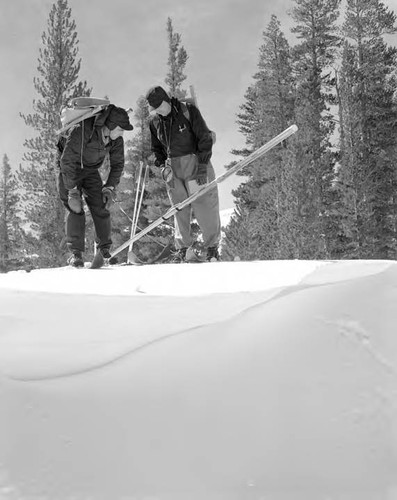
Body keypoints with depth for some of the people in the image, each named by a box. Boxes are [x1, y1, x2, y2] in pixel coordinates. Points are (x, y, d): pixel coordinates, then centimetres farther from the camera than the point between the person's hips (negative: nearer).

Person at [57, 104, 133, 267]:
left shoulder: (116, 139, -17)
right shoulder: (81, 132, -35)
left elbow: (117, 164, -4)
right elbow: (67, 161, -30)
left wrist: (109, 188, -13)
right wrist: (72, 189, -30)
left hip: (91, 171, 4)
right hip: (70, 169, -4)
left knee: (101, 208, -6)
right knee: (75, 209, -17)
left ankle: (105, 249, 10)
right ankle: (76, 252, -13)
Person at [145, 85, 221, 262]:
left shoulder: (188, 110, -7)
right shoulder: (154, 122, 8)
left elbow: (205, 137, -8)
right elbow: (156, 148, 20)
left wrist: (202, 166, -13)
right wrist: (162, 166, 2)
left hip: (196, 161, -4)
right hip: (173, 167, 4)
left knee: (205, 205, -5)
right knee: (180, 209, 2)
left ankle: (212, 246, 6)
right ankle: (182, 247, 11)